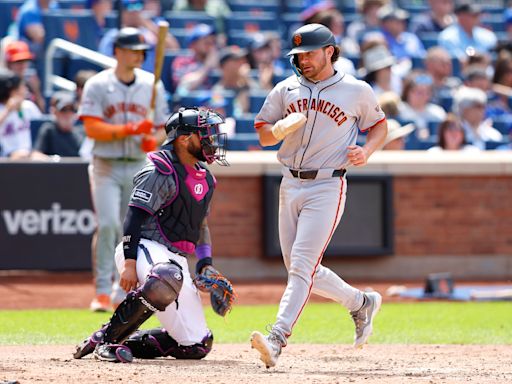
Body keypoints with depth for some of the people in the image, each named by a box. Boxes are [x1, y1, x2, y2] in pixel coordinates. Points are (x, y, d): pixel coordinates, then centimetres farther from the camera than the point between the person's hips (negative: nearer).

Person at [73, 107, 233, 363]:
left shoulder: (205, 178, 17)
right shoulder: (159, 172, -10)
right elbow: (135, 217, -16)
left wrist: (205, 264, 13)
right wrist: (129, 263, -25)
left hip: (176, 261, 8)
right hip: (145, 249, -8)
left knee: (196, 346, -1)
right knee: (167, 278, -45)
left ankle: (125, 342, 10)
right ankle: (106, 338, -28)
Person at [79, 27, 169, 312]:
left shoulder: (152, 85, 8)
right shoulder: (97, 85, -3)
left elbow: (163, 128, 12)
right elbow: (92, 128, -13)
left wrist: (154, 139, -12)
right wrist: (130, 130, -23)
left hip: (138, 168, 3)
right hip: (106, 167, -3)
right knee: (108, 225, -16)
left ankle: (123, 295, 15)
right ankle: (103, 291, -11)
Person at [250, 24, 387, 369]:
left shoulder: (358, 91, 0)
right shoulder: (286, 90, 8)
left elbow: (379, 124, 13)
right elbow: (263, 133, 12)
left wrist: (367, 151, -7)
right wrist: (279, 129, -12)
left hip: (327, 188, -6)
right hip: (290, 185, 6)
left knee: (302, 266, -16)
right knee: (300, 269, 9)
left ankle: (277, 340, -25)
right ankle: (362, 303, 30)